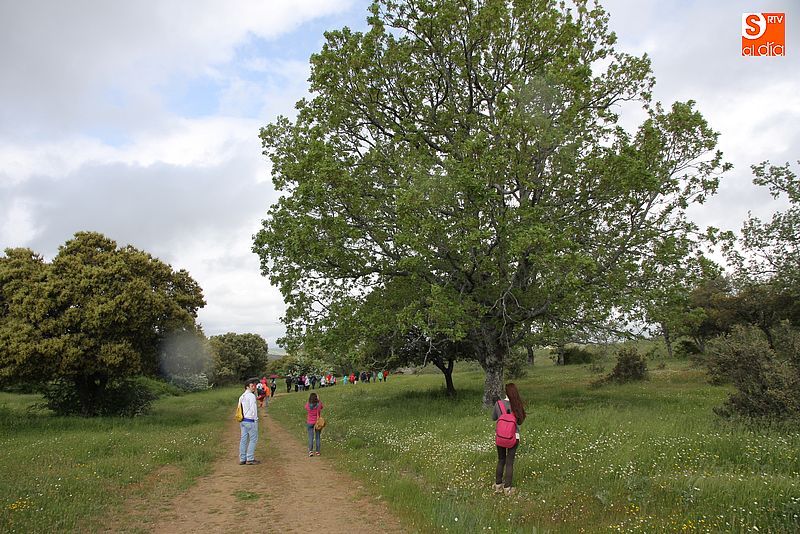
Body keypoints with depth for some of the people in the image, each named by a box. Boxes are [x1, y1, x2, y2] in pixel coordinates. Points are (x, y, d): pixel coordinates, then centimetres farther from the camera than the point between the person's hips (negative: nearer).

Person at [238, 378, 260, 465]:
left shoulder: (242, 396, 14)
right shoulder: (251, 396, -13)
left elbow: (240, 409, 16)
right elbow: (253, 409, -16)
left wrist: (241, 421, 19)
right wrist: (255, 420, -9)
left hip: (243, 421, 8)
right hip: (251, 420, -8)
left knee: (243, 440, 10)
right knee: (253, 439, -1)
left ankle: (242, 459, 13)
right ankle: (250, 459, -1)